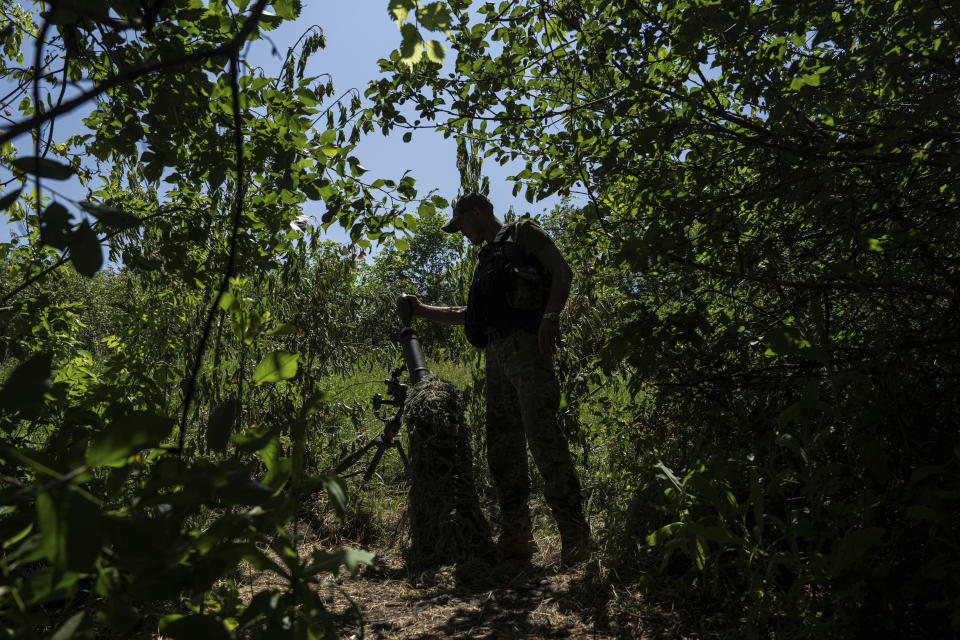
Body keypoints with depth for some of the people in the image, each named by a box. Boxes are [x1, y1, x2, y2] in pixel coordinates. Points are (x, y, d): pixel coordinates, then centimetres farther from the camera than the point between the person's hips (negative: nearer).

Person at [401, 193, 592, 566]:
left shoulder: (523, 234, 10)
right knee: (502, 446, 2)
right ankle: (515, 541, 7)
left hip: (526, 344, -8)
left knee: (541, 431, -17)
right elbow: (471, 315, 35)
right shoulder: (486, 258, 31)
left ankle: (574, 535, -14)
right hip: (496, 353, 8)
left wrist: (550, 315, -18)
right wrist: (422, 310, 34)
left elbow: (562, 271, -3)